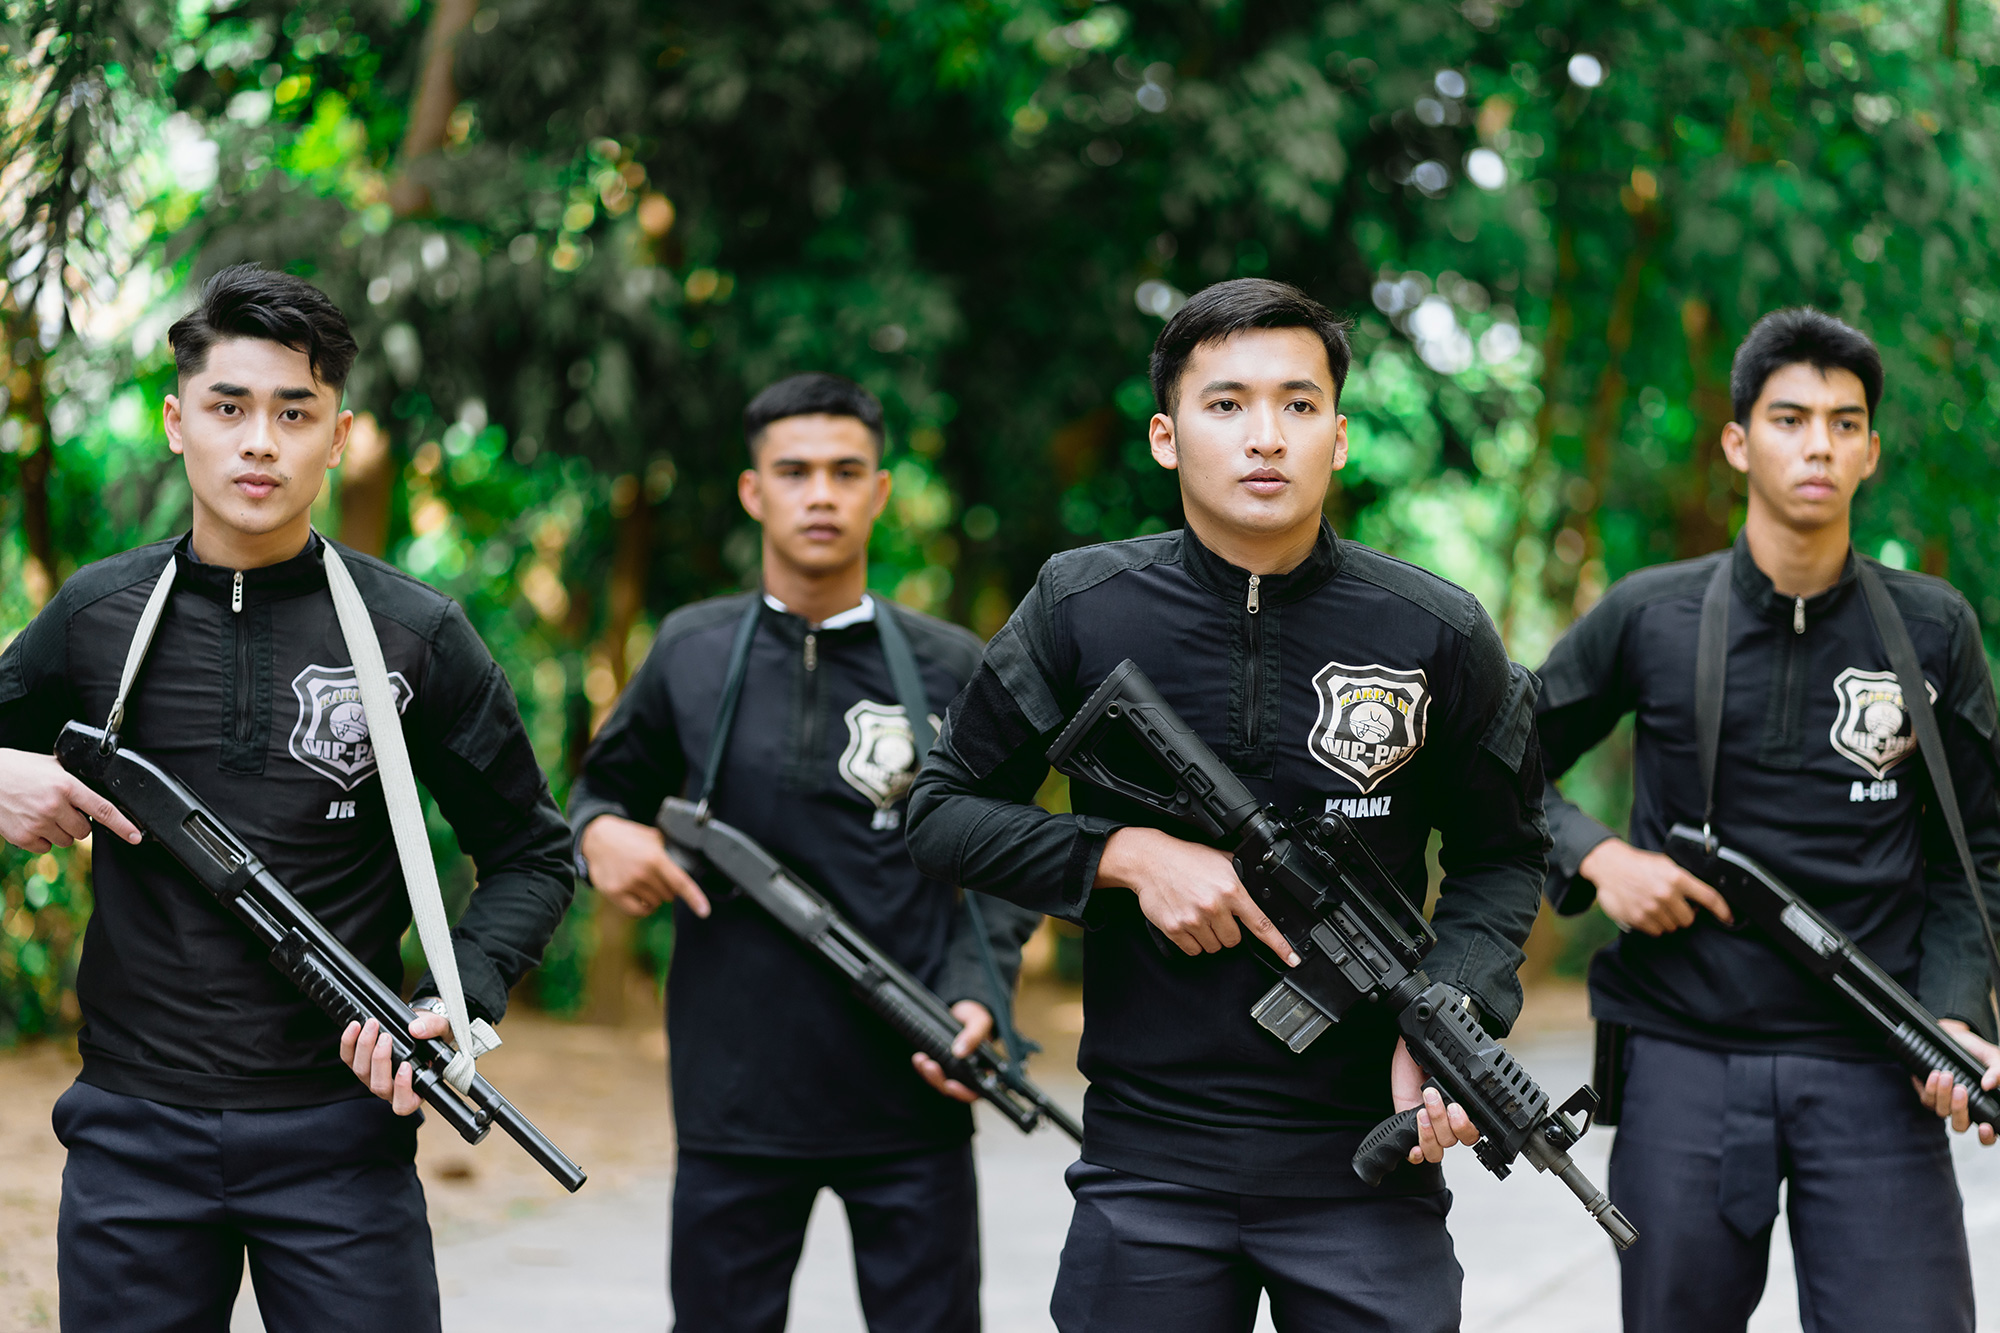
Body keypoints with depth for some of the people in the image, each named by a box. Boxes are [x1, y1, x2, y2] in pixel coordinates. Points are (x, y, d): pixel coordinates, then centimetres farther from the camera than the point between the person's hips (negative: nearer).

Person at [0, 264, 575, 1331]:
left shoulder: (415, 634, -1)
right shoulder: (97, 613, 3)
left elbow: (531, 854, 6)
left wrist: (456, 1005, -10)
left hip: (341, 1131, -1)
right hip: (134, 1133, 1)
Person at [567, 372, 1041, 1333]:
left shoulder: (950, 667, 3)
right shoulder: (692, 651, 5)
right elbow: (607, 783, 18)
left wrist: (975, 994, -10)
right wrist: (601, 832, -6)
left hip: (909, 1101, -1)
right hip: (734, 1099, 1)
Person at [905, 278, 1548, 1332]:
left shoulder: (1435, 635, -2)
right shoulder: (1083, 612, -2)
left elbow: (1501, 855, 10)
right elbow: (940, 811, 6)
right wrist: (1128, 853, -10)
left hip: (1367, 1162, 0)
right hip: (1147, 1160, 0)